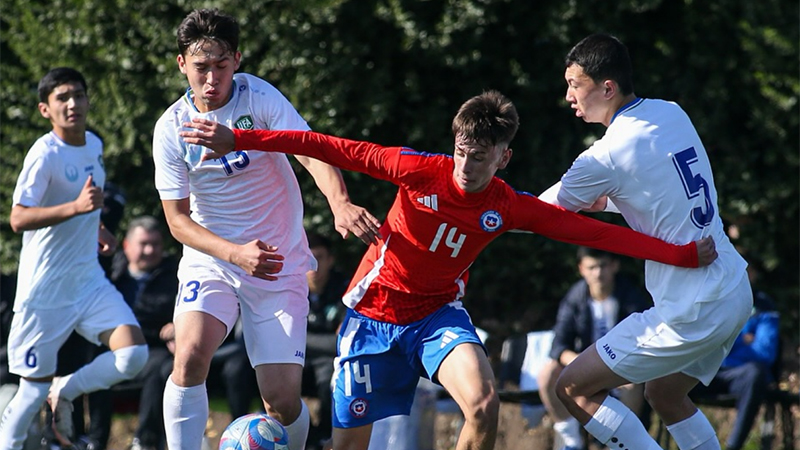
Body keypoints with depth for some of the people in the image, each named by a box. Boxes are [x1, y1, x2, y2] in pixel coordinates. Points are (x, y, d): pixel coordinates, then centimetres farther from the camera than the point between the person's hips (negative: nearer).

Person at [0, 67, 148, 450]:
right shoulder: (45, 154, -16)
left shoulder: (94, 145, 8)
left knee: (133, 355, -13)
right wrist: (76, 207, -36)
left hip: (90, 281, 6)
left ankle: (64, 394, 10)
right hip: (44, 291, -6)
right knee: (36, 386, -1)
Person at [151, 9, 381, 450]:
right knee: (191, 352, -28)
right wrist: (236, 253, -23)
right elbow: (178, 219, -5)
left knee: (283, 401, -7)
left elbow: (311, 152, -24)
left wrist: (340, 203, -46)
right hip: (210, 260, 1)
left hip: (280, 265, -1)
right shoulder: (170, 129, -6)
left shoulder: (259, 98, -11)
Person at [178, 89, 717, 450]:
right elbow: (335, 149, -15)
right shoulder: (421, 171, -18)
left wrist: (684, 255, -12)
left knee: (484, 402, -26)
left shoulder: (510, 207, -10)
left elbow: (592, 231, -10)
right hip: (374, 312, -1)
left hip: (438, 312, 1)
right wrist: (238, 139, -16)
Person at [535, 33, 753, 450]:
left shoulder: (607, 157, -18)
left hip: (690, 314, -9)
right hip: (735, 291, 9)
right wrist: (603, 200, 9)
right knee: (664, 395, 27)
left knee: (574, 389, 0)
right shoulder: (673, 114, 5)